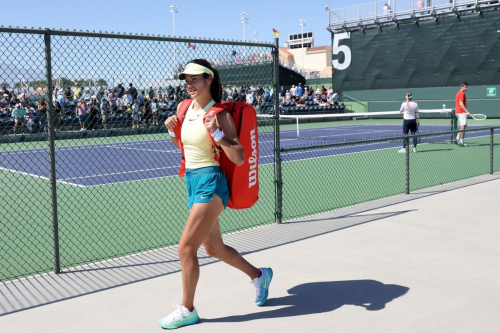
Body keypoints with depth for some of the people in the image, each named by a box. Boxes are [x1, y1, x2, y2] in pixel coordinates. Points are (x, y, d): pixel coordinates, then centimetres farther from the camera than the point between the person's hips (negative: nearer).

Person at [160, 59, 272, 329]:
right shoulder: (185, 108, 8)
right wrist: (172, 131, 2)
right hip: (192, 182, 8)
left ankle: (187, 310, 11)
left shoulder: (219, 114, -13)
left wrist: (215, 132, -26)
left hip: (210, 183, -8)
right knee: (214, 248, 17)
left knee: (185, 248, -7)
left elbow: (238, 158, -16)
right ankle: (259, 275, 39)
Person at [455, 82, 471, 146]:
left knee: (464, 126, 18)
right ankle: (461, 142, -10)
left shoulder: (458, 93, 17)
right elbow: (461, 104, -21)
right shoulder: (462, 93, -13)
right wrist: (467, 111, -27)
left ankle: (458, 138, 13)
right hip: (461, 112, -10)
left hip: (458, 112, 10)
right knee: (463, 126, -10)